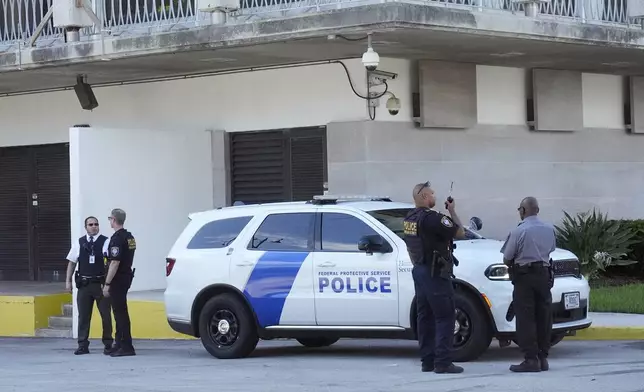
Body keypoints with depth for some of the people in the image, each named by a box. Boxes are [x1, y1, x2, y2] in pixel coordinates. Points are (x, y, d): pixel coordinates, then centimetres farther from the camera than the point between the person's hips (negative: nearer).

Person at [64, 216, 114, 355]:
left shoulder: (105, 242, -2)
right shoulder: (79, 243, 7)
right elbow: (72, 262, 12)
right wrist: (68, 281, 8)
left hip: (101, 284, -2)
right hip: (84, 284, 2)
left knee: (105, 314, 3)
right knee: (83, 315, 5)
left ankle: (108, 345, 13)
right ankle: (83, 345, 11)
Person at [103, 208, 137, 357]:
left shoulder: (117, 238, -17)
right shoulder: (129, 237, 13)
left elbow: (115, 262, -22)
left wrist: (107, 283, -20)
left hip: (118, 278, -10)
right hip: (127, 276, 10)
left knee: (120, 311, -7)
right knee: (120, 311, 16)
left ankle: (126, 347, -8)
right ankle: (120, 343, 23)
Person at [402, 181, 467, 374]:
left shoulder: (409, 219, 10)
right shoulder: (431, 218, -18)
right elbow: (460, 233, -14)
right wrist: (452, 211, -2)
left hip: (419, 271, 9)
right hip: (436, 273, -9)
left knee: (425, 317, 11)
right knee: (444, 318, -7)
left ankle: (427, 361, 12)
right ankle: (443, 362, -11)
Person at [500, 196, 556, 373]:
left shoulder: (518, 231, -13)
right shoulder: (549, 229, 6)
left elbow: (506, 258, -8)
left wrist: (512, 265, 12)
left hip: (524, 276, -6)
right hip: (544, 274, 6)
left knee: (525, 319, -4)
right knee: (543, 317, 9)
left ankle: (531, 359, -8)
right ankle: (542, 357, 12)